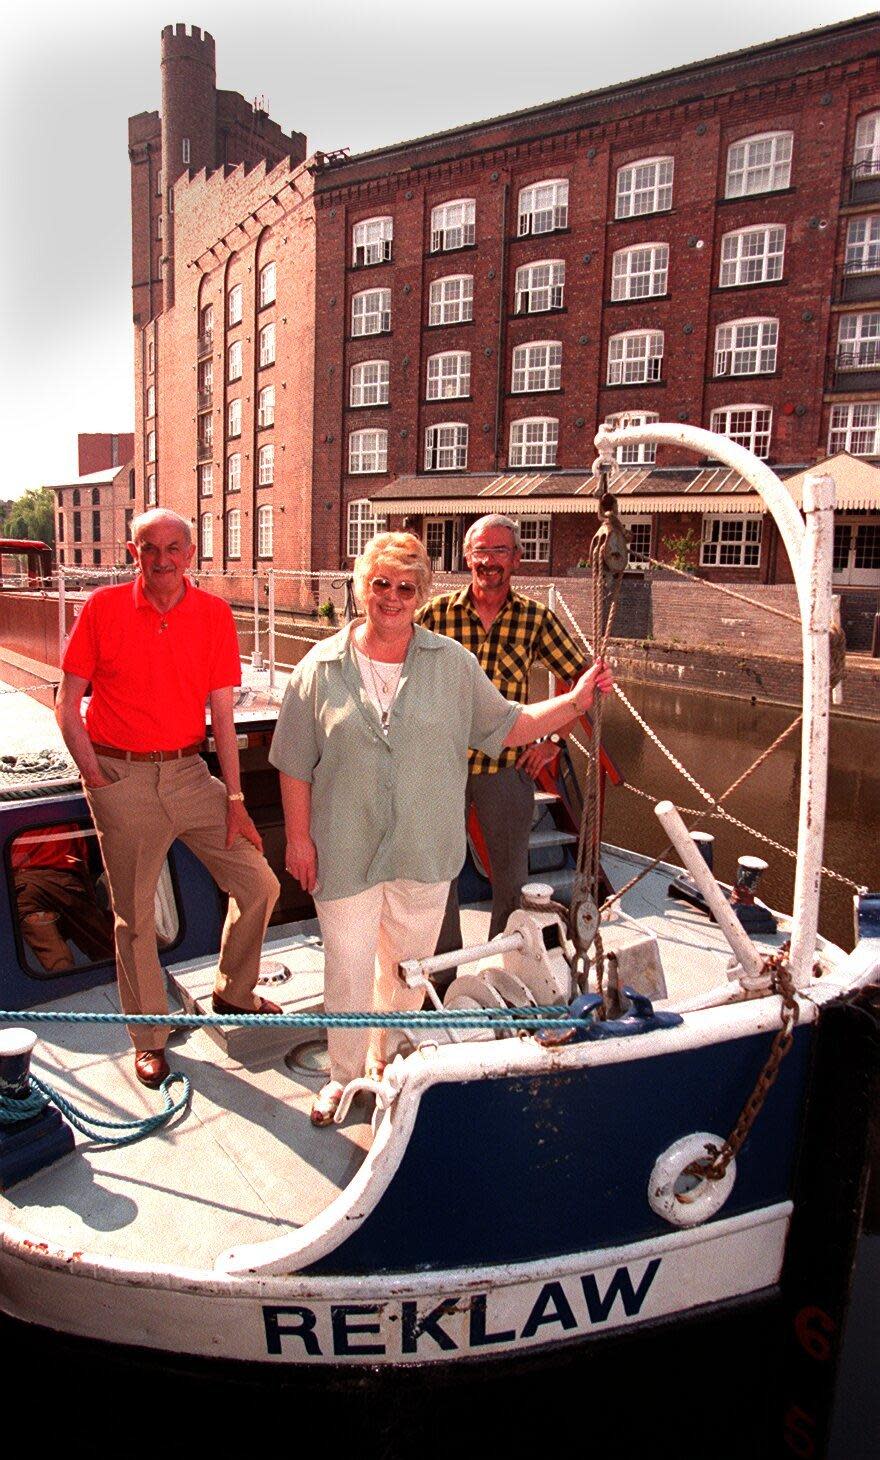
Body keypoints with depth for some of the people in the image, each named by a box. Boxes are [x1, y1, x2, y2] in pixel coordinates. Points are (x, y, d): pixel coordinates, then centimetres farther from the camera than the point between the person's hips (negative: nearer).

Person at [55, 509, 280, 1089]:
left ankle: (234, 993, 27)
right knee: (134, 913, 7)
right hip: (121, 778, -2)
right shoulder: (104, 608, -3)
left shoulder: (214, 615, 0)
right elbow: (68, 703, 2)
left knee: (259, 884, 1)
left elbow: (222, 714, 0)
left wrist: (235, 799, -2)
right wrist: (92, 774, -10)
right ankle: (149, 1036, 26)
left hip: (189, 770, 2)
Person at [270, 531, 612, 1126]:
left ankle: (389, 1063, 41)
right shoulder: (322, 667, -3)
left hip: (424, 850, 2)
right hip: (344, 850, -1)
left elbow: (506, 726, 4)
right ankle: (345, 1074, 33)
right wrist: (298, 837, -2)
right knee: (349, 968, 8)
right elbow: (295, 763, 0)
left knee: (408, 966, 16)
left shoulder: (453, 663, 0)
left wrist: (574, 701, -6)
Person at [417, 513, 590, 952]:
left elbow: (582, 678, 4)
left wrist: (552, 740, -3)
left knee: (511, 876, 11)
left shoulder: (536, 618, -3)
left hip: (508, 764, 0)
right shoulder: (437, 612, -4)